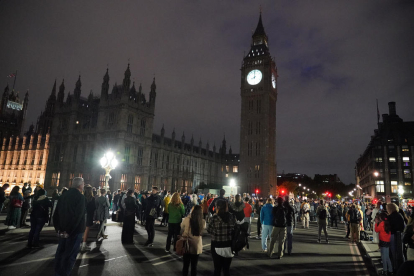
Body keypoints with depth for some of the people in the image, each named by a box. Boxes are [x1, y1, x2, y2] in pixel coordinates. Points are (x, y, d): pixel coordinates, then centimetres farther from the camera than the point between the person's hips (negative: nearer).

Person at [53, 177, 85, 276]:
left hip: (63, 230, 7)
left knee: (60, 251, 18)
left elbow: (56, 213, 8)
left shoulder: (64, 195, 6)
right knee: (70, 254, 3)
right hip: (75, 230, -7)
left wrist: (58, 228, 8)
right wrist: (69, 231, -15)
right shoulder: (80, 197, -16)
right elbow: (78, 216, -23)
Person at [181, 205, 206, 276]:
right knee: (194, 266, 18)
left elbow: (182, 227, -2)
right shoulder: (203, 222, -15)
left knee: (185, 265, 17)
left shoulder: (186, 220, -20)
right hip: (197, 247, 1)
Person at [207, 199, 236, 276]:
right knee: (226, 269, 17)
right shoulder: (231, 217, -4)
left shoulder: (215, 218, -15)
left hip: (217, 246, -3)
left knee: (217, 269, 12)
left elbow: (209, 230, -4)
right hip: (228, 246, 3)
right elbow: (234, 230, 3)